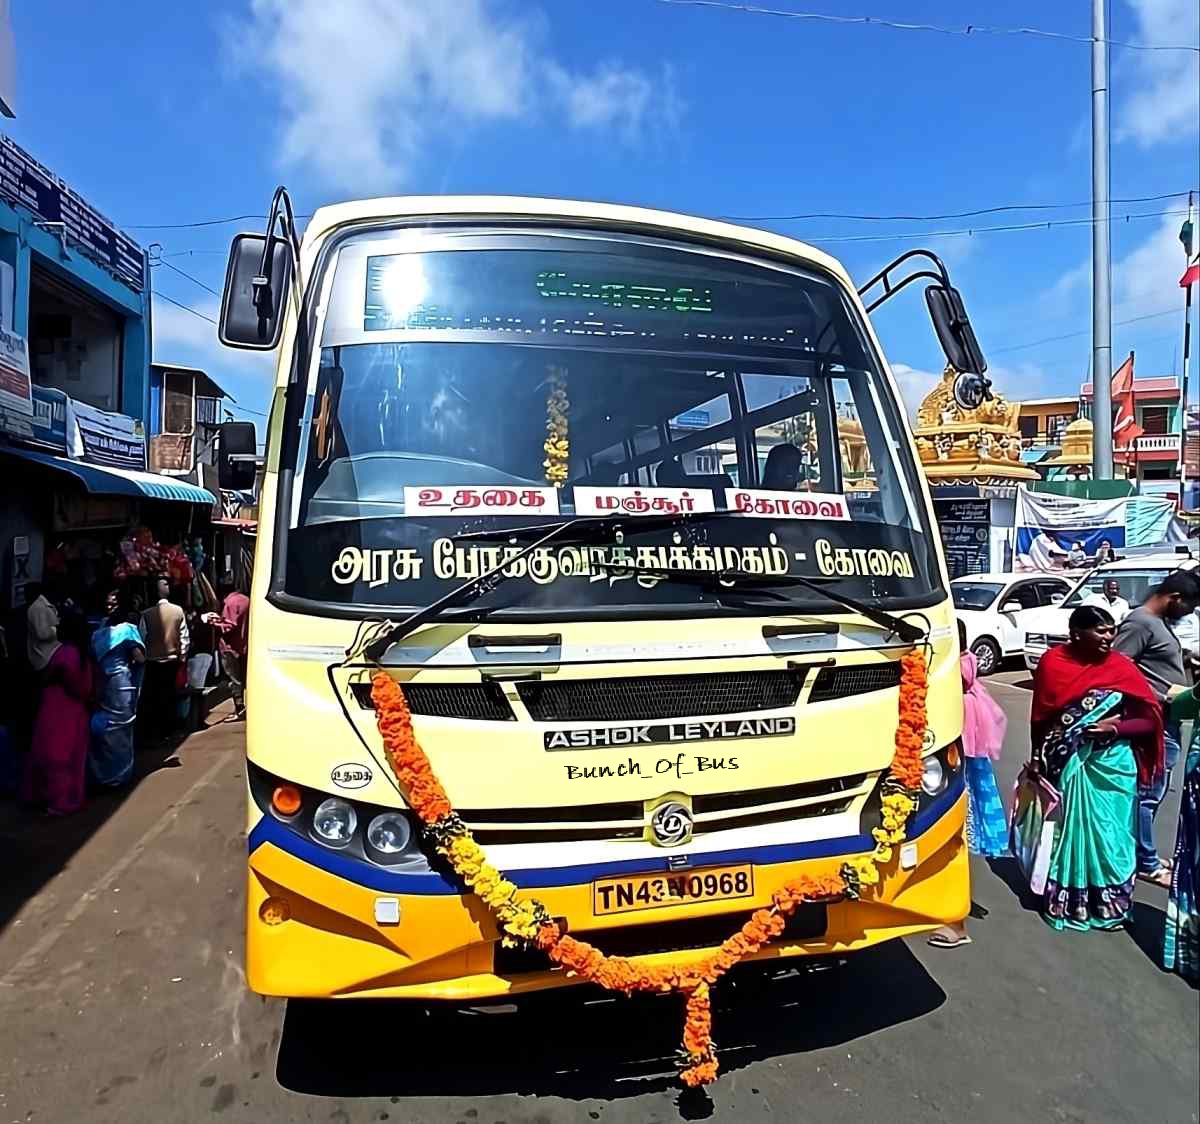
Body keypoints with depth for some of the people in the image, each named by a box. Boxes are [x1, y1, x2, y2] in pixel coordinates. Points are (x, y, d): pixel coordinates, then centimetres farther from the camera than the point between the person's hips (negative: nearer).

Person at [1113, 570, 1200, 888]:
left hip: (1167, 721, 10)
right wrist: (1164, 693, -22)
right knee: (1148, 794, 0)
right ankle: (1147, 864, 10)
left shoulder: (1159, 622, 14)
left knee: (1152, 793, 18)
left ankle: (1143, 853, 29)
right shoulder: (1140, 623, -17)